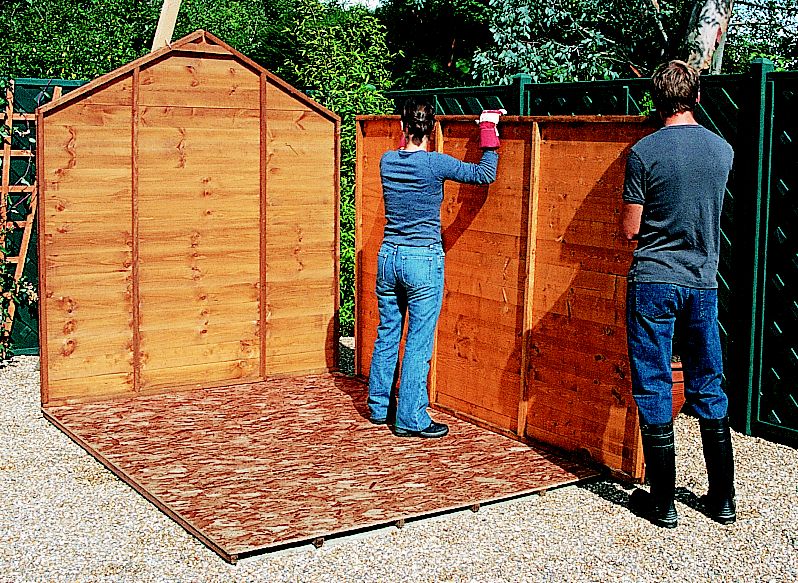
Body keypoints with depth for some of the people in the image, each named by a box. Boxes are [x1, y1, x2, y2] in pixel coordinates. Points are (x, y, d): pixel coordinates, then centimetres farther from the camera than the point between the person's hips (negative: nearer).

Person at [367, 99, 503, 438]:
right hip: (423, 261, -5)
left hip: (388, 257, 5)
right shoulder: (436, 164, -14)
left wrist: (405, 138, 31)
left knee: (387, 336, 17)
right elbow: (485, 174, -6)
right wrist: (489, 132, 0)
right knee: (418, 344, 2)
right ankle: (410, 419, 8)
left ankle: (379, 408, 28)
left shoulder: (387, 161, 1)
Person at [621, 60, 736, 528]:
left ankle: (662, 502, 8)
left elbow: (630, 229, -7)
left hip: (654, 282, -4)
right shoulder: (724, 150, 4)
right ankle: (723, 499, 21)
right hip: (704, 281, 4)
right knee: (709, 390, 13)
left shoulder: (645, 152, -10)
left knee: (654, 392, 3)